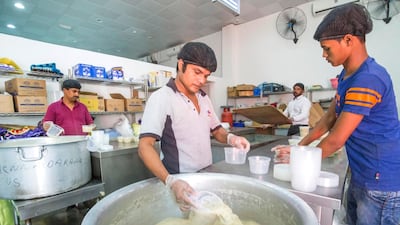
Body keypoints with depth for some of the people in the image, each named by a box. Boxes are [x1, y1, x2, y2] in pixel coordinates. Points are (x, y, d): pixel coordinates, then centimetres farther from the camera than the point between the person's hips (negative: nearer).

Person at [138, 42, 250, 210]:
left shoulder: (204, 98, 6)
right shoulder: (161, 98, -16)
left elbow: (216, 130, 13)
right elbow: (145, 146, -23)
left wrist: (230, 138, -9)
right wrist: (170, 181, -37)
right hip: (181, 181, -7)